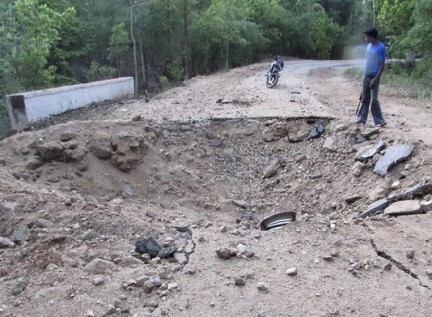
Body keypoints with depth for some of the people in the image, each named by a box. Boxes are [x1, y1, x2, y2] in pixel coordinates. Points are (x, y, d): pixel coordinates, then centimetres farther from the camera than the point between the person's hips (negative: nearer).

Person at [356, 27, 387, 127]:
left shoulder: (381, 47, -13)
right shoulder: (369, 46, 9)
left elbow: (382, 64, -15)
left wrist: (376, 79, -20)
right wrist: (364, 74, 14)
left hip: (374, 77, -7)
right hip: (366, 76, 7)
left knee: (374, 99, -7)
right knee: (365, 98, 11)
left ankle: (380, 121, 2)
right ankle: (361, 119, 18)